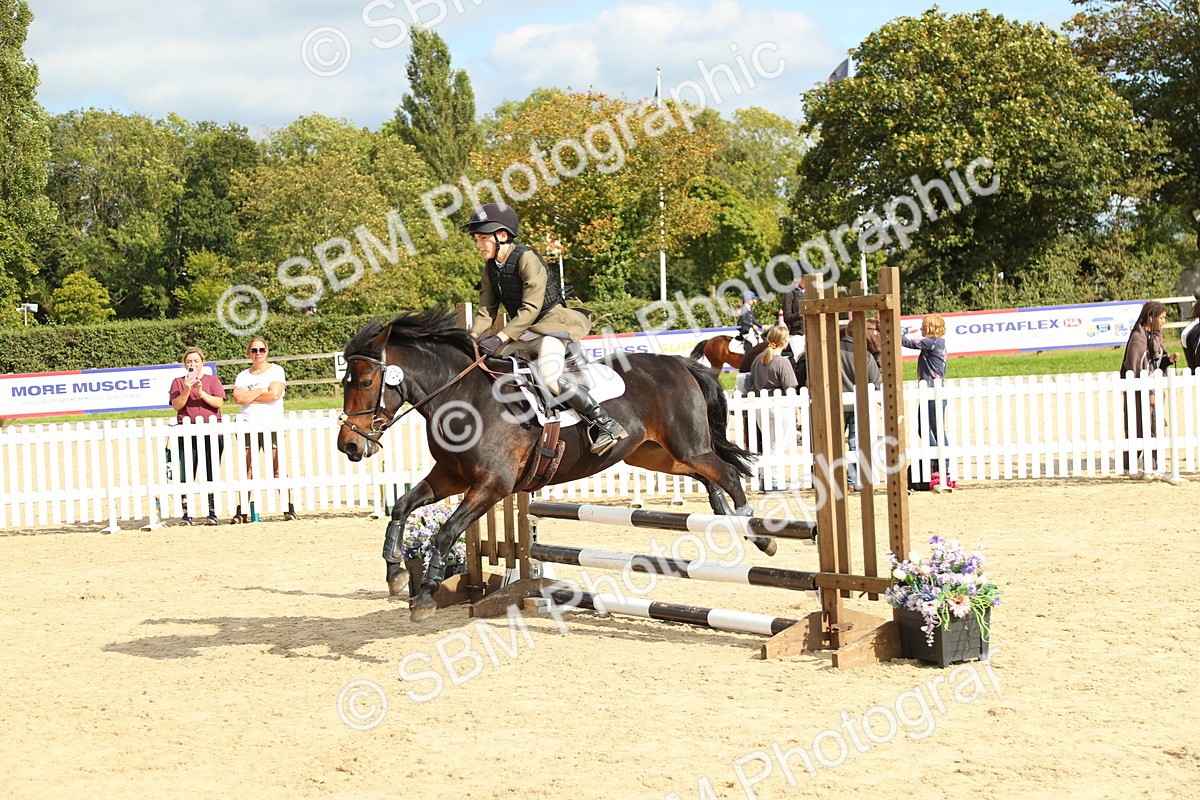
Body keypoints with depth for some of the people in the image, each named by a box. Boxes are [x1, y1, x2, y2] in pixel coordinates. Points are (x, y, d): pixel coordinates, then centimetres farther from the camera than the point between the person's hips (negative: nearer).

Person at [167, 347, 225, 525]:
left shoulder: (212, 380, 11)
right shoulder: (178, 382, 12)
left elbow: (219, 403, -2)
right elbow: (176, 405, 0)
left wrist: (201, 393, -14)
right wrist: (187, 390, -14)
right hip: (187, 433, 0)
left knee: (211, 475, 1)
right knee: (186, 474, -6)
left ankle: (212, 513, 6)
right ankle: (186, 513, -3)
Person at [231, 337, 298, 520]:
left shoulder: (276, 370, 6)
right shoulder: (243, 375, 15)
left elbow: (274, 394, -10)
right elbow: (238, 397, -2)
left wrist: (249, 397, -2)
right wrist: (261, 391, -5)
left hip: (271, 424, -3)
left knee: (277, 468, -7)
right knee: (247, 469, 0)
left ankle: (289, 508, -4)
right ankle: (242, 510, 0)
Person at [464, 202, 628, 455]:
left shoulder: (527, 259, -17)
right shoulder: (490, 269, 8)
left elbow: (530, 308, -23)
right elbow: (486, 311, 5)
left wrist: (500, 338, -29)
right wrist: (473, 339, -15)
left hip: (553, 323, -9)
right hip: (524, 333, 9)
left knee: (550, 376, -31)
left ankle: (607, 425, -24)